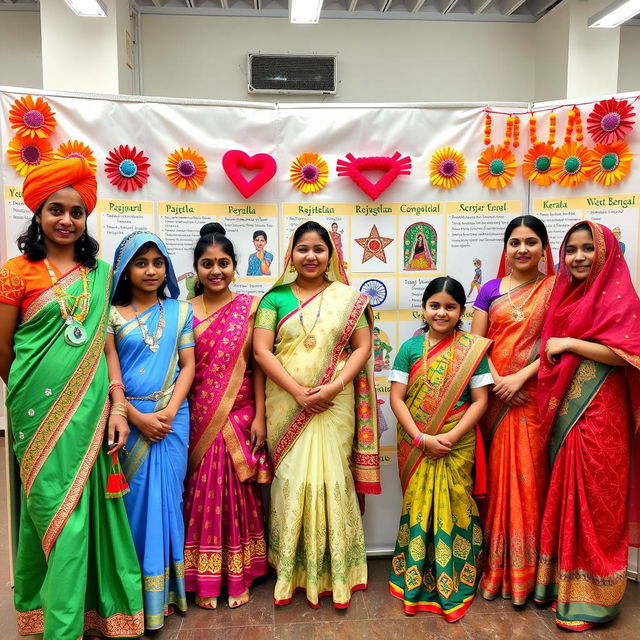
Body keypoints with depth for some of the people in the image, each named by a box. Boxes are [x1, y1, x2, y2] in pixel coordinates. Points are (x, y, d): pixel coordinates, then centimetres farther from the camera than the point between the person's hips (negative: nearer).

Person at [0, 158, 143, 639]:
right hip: (41, 413, -3)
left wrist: (118, 406, 1)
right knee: (58, 514, 3)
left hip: (91, 411, 3)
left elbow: (105, 342, 7)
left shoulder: (99, 273, 8)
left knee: (91, 508, 10)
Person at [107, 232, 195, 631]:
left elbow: (188, 366, 4)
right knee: (134, 499, 4)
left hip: (171, 417, 1)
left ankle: (165, 590, 20)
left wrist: (170, 411, -8)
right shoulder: (112, 314, 3)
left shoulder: (180, 310, 7)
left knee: (167, 497, 6)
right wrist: (137, 417, -10)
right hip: (128, 418, -1)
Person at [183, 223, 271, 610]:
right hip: (197, 419, 1)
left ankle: (239, 578, 24)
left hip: (238, 417, -1)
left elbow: (258, 364, -1)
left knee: (238, 494, 8)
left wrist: (259, 416, -5)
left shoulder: (249, 307, 0)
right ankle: (204, 579, 23)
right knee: (203, 494, 7)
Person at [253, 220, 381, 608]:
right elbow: (261, 350, -3)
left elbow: (363, 346, 1)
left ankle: (335, 572, 19)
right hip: (287, 407, 1)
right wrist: (297, 391, -13)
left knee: (331, 477, 2)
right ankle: (291, 570, 21)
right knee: (291, 479, 4)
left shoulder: (348, 298, 6)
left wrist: (334, 386, -13)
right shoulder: (275, 298, 5)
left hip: (334, 406, 0)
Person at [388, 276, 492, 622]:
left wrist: (452, 436, -15)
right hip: (415, 445, 1)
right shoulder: (410, 347, -1)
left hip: (457, 445, -1)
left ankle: (452, 584, 27)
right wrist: (421, 438, -13)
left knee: (453, 508, 7)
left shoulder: (472, 348, -3)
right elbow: (396, 398, -4)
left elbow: (480, 399, -5)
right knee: (418, 506, 9)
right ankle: (415, 580, 28)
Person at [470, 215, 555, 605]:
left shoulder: (554, 289, 3)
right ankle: (494, 566, 20)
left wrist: (520, 377, -14)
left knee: (528, 476, 3)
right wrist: (497, 381, -10)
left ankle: (524, 570, 18)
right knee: (495, 474, 6)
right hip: (493, 394, 2)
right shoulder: (491, 290, 8)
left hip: (533, 395, -1)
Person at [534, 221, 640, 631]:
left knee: (594, 500, 1)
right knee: (565, 497, 13)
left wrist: (569, 343, -15)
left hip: (599, 414, -6)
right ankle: (560, 582, 25)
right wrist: (551, 407, 6)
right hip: (563, 413, 7)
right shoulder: (566, 294, 14)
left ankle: (592, 596, 15)